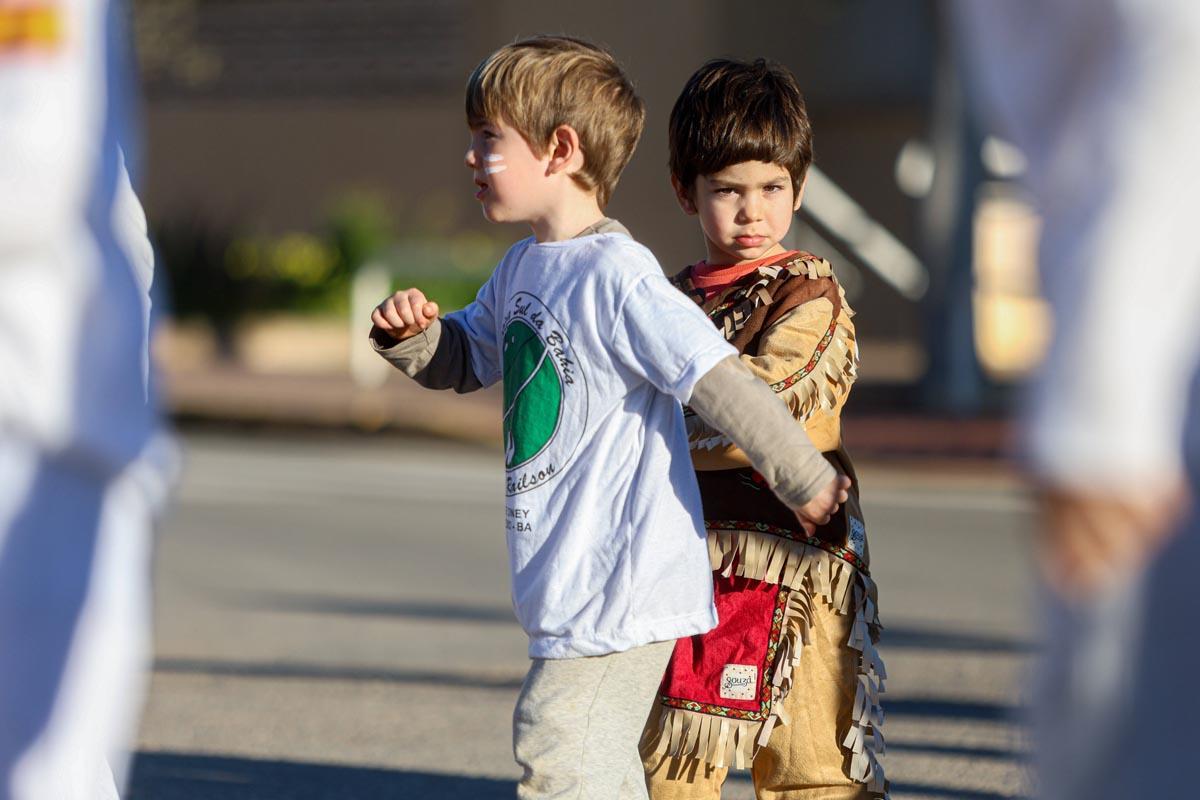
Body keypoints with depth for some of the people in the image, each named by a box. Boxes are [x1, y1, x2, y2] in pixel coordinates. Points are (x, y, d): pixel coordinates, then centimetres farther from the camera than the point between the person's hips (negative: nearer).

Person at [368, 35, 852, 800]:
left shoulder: (617, 277, -19)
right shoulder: (521, 270, 10)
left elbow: (719, 381, -20)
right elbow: (466, 358, 26)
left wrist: (806, 481, -16)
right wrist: (413, 334, 4)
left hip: (623, 585, -10)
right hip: (568, 583, 10)